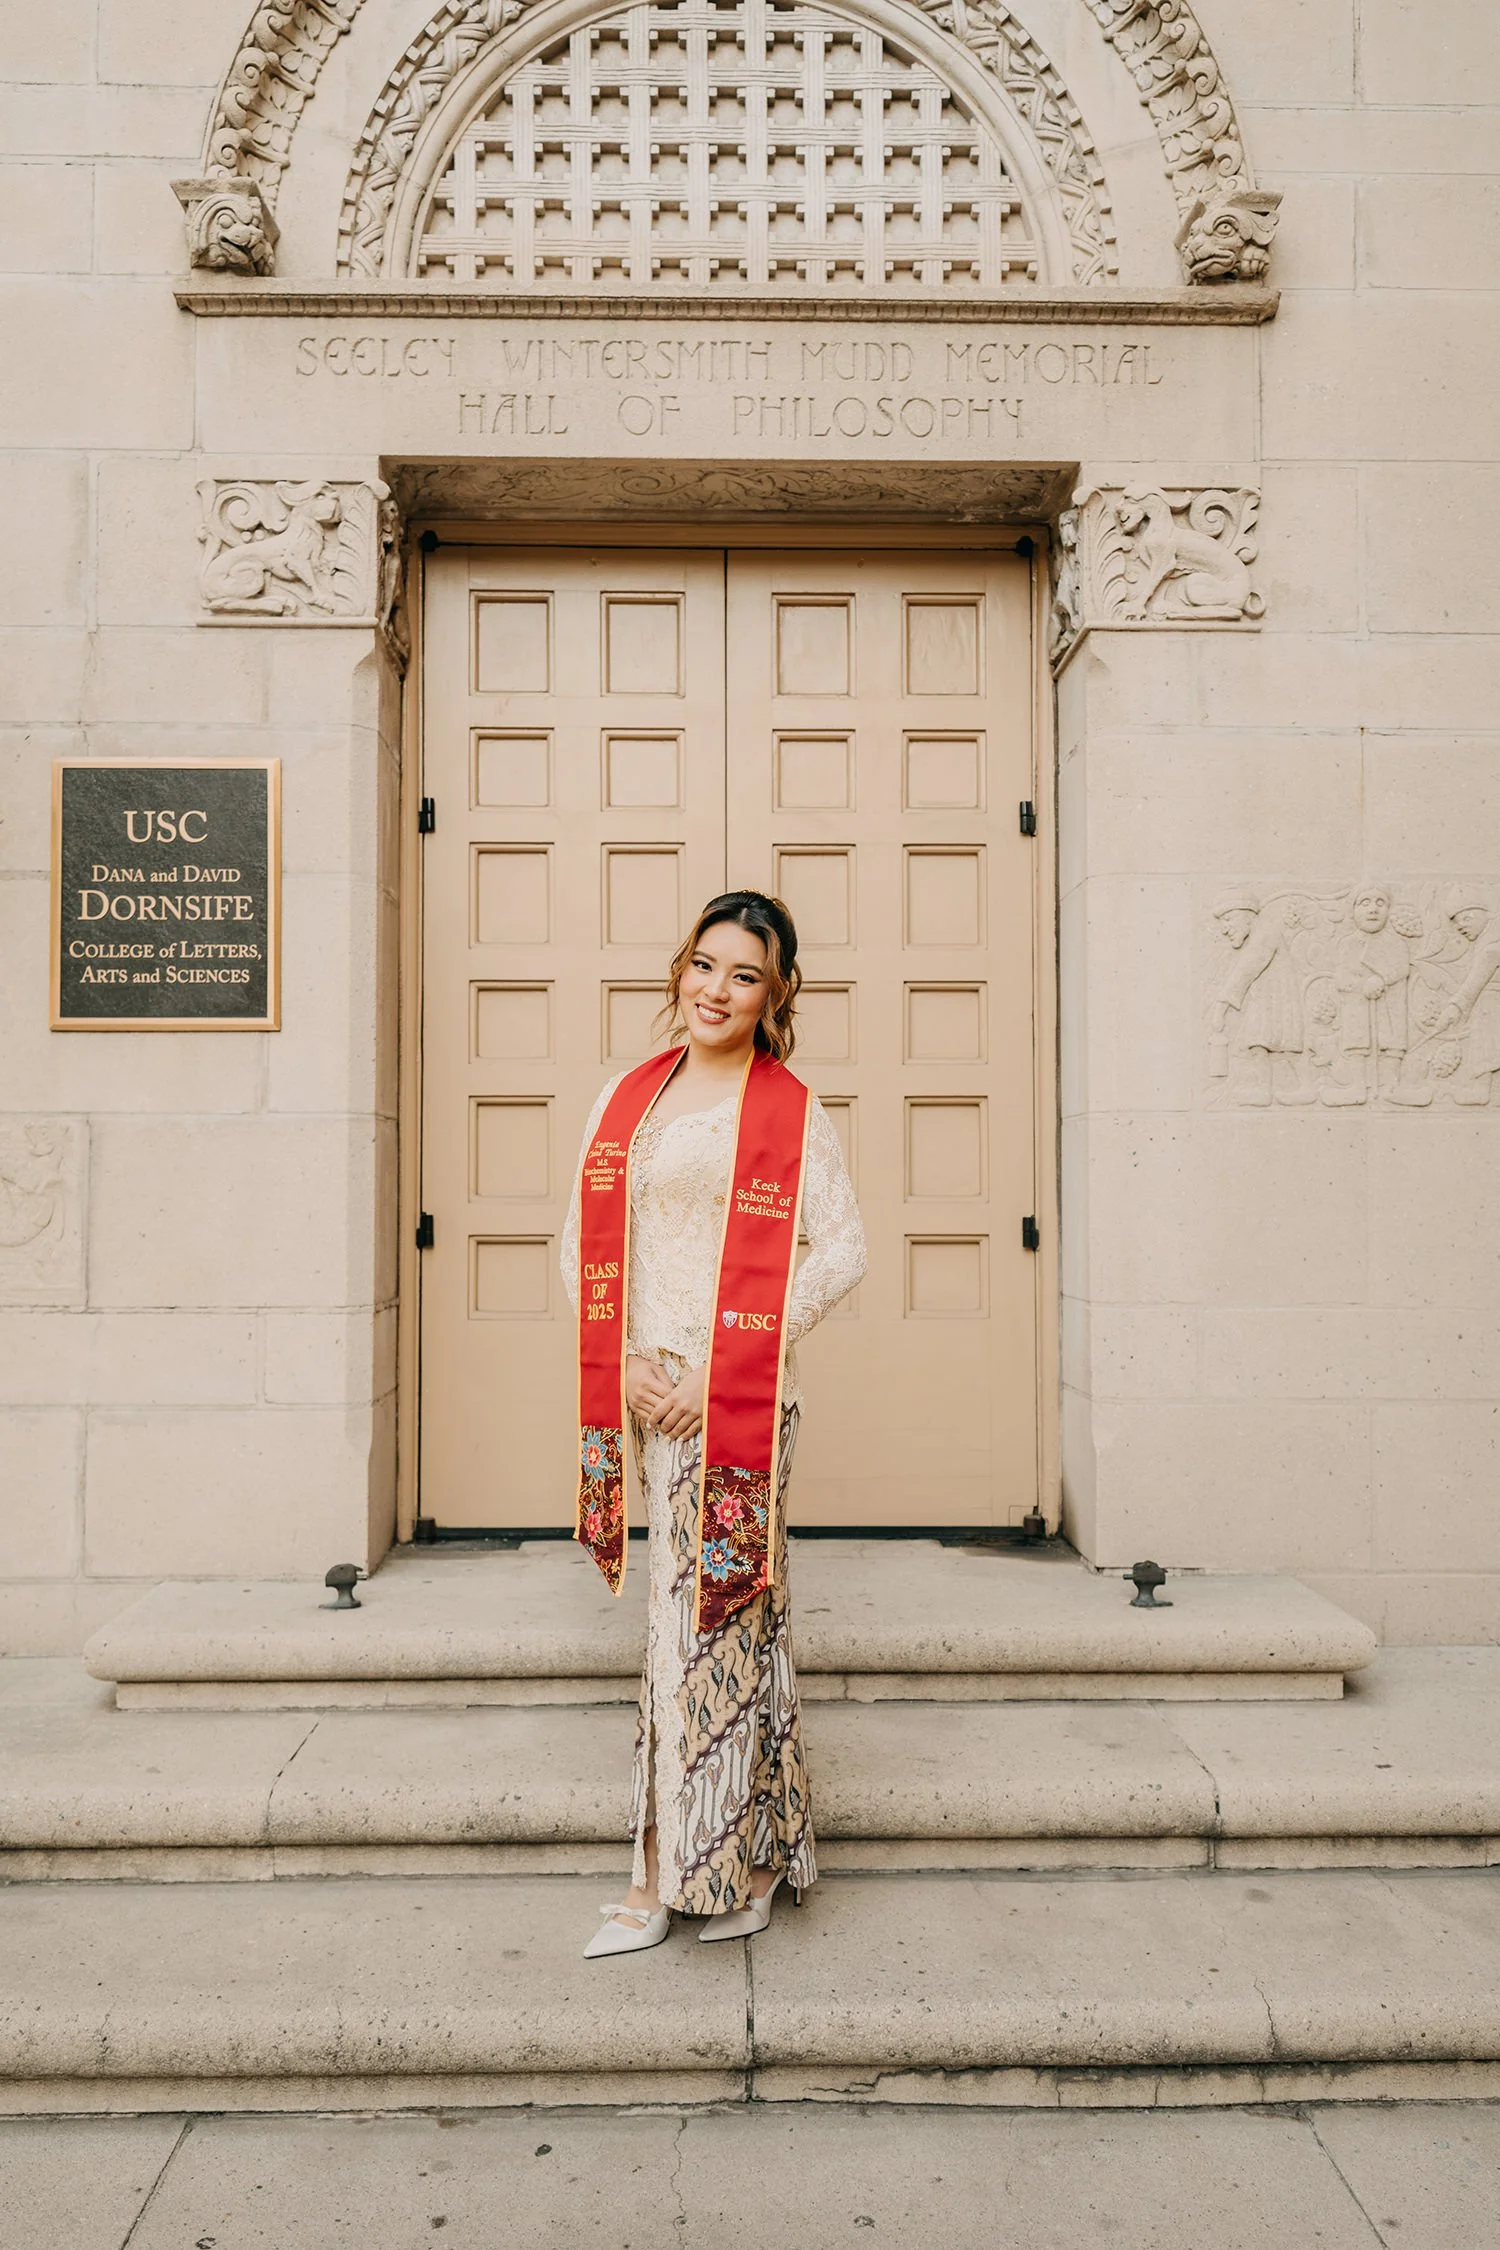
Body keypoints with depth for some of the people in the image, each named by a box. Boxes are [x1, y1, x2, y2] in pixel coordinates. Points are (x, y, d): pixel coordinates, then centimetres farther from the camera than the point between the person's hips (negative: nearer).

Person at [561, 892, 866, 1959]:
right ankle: (749, 1861, 30)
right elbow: (586, 1242, 10)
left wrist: (716, 1372, -14)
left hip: (738, 1394, -5)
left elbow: (841, 1249, -10)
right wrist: (624, 1361, -5)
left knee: (705, 1613, 1)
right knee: (723, 1614, 15)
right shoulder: (628, 1097, 11)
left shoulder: (790, 1110, -3)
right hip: (646, 1391, 5)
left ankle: (665, 1875, 15)